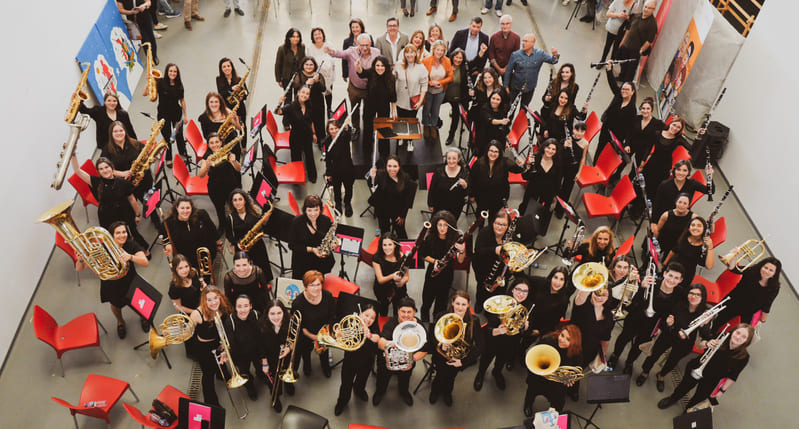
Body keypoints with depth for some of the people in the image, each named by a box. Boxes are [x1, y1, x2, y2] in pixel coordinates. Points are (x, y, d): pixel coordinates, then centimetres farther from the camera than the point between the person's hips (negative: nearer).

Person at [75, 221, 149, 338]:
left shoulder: (131, 245, -23)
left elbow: (146, 263, -35)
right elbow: (79, 268, -22)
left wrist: (131, 257, -53)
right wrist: (81, 259, -46)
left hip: (130, 282, 0)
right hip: (111, 285, 0)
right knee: (116, 305, 21)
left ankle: (143, 317, 51)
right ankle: (120, 322, 58)